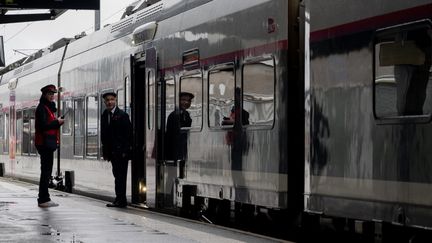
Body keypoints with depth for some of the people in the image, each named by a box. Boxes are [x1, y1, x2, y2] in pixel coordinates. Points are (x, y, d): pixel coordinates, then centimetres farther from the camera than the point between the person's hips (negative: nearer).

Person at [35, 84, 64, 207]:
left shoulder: (49, 107, 20)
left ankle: (43, 198, 16)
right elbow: (43, 126, -20)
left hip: (48, 144, 10)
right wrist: (57, 122, -12)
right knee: (46, 171, -10)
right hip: (44, 143, -10)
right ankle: (43, 199, -10)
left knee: (47, 171, 12)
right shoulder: (42, 108, -11)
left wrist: (58, 122, 5)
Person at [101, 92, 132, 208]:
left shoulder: (122, 115, -7)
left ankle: (120, 200, -6)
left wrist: (125, 151, -15)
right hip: (112, 152, 6)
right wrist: (105, 151, 8)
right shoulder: (104, 115, 12)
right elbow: (104, 135, 14)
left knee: (120, 175, -7)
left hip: (121, 151, -6)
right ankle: (120, 200, 13)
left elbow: (128, 134, -9)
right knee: (117, 175, 9)